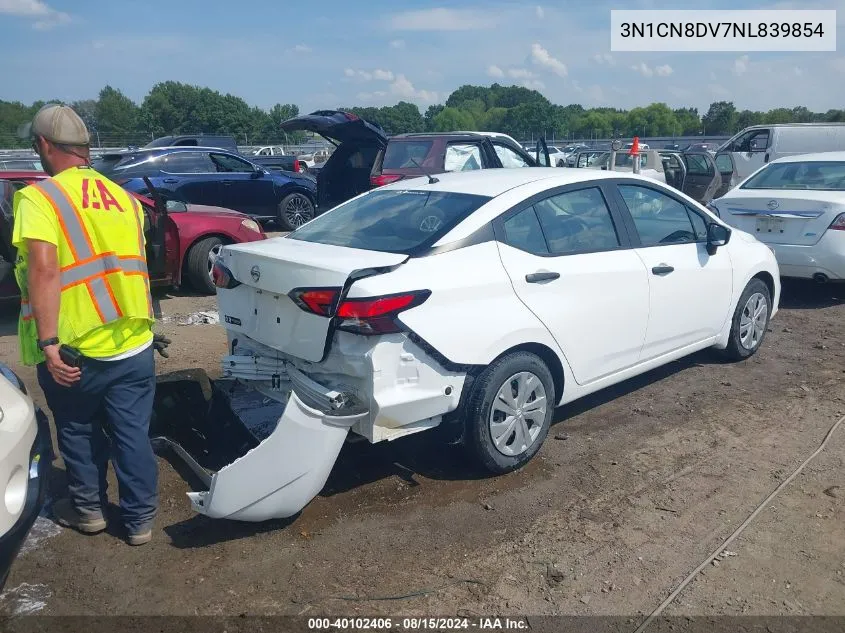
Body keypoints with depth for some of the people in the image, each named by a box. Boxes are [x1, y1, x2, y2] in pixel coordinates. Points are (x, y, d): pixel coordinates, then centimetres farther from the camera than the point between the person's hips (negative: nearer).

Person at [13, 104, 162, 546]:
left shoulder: (38, 198, -9)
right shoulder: (123, 198, 10)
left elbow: (43, 270, -22)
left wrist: (48, 342, -22)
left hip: (73, 350, -4)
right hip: (133, 344, 4)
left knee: (79, 433, 19)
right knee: (133, 435, 12)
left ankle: (88, 509, 35)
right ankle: (140, 519, 22)